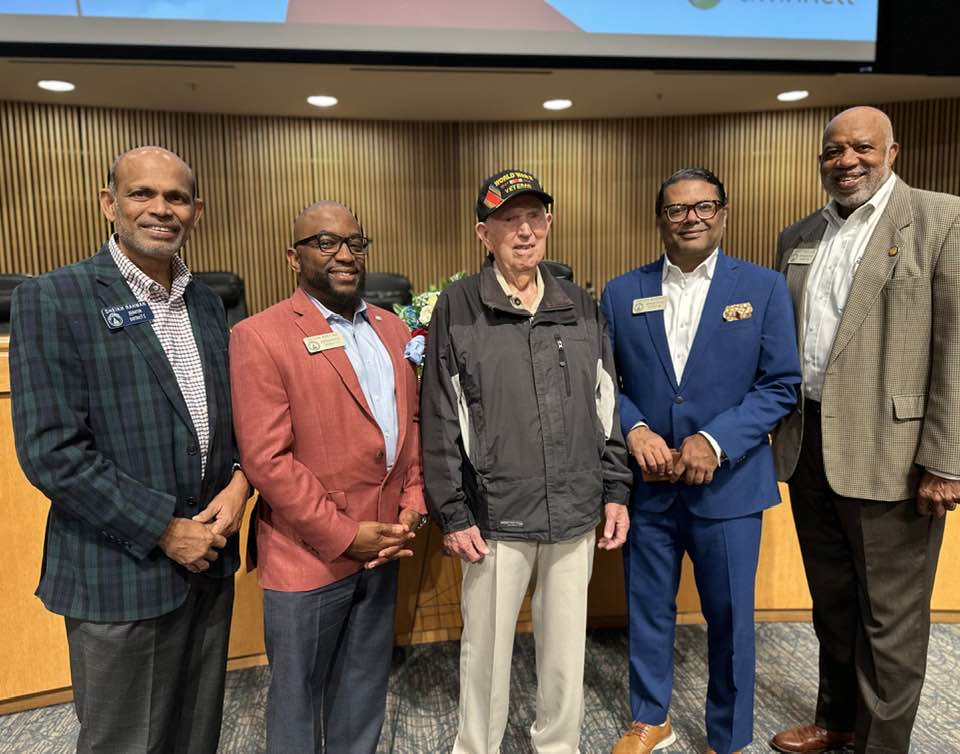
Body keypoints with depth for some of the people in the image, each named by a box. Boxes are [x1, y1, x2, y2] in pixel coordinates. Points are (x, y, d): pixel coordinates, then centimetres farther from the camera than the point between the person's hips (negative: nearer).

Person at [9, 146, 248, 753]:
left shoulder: (207, 303, 7)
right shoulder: (53, 300, -10)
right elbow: (50, 451, -16)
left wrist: (240, 480, -6)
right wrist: (164, 530, -16)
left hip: (209, 559, 5)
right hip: (123, 574, -5)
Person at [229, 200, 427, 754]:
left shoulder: (393, 330, 8)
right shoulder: (261, 336, -12)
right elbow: (267, 459, -17)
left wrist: (413, 501, -1)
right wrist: (344, 535, -15)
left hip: (383, 545, 6)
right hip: (309, 554, -5)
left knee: (364, 687, 22)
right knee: (299, 692, 16)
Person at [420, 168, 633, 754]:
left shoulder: (581, 307, 7)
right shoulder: (458, 308, -4)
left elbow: (606, 408, 10)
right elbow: (440, 423, -4)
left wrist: (616, 491, 7)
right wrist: (453, 515, -6)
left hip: (577, 514, 3)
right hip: (496, 516, -3)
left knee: (566, 649, 17)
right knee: (486, 649, 13)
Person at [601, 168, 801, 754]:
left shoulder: (765, 287, -1)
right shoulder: (622, 293, 3)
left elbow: (781, 385, -4)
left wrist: (715, 441, -16)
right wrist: (635, 430, -14)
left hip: (728, 483, -1)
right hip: (646, 484, 2)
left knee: (730, 618, 12)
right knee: (648, 610, 16)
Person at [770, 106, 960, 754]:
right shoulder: (797, 238, 12)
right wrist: (777, 431, 11)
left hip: (887, 451, -5)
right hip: (807, 446, 6)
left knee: (890, 615, 8)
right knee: (831, 600, 20)